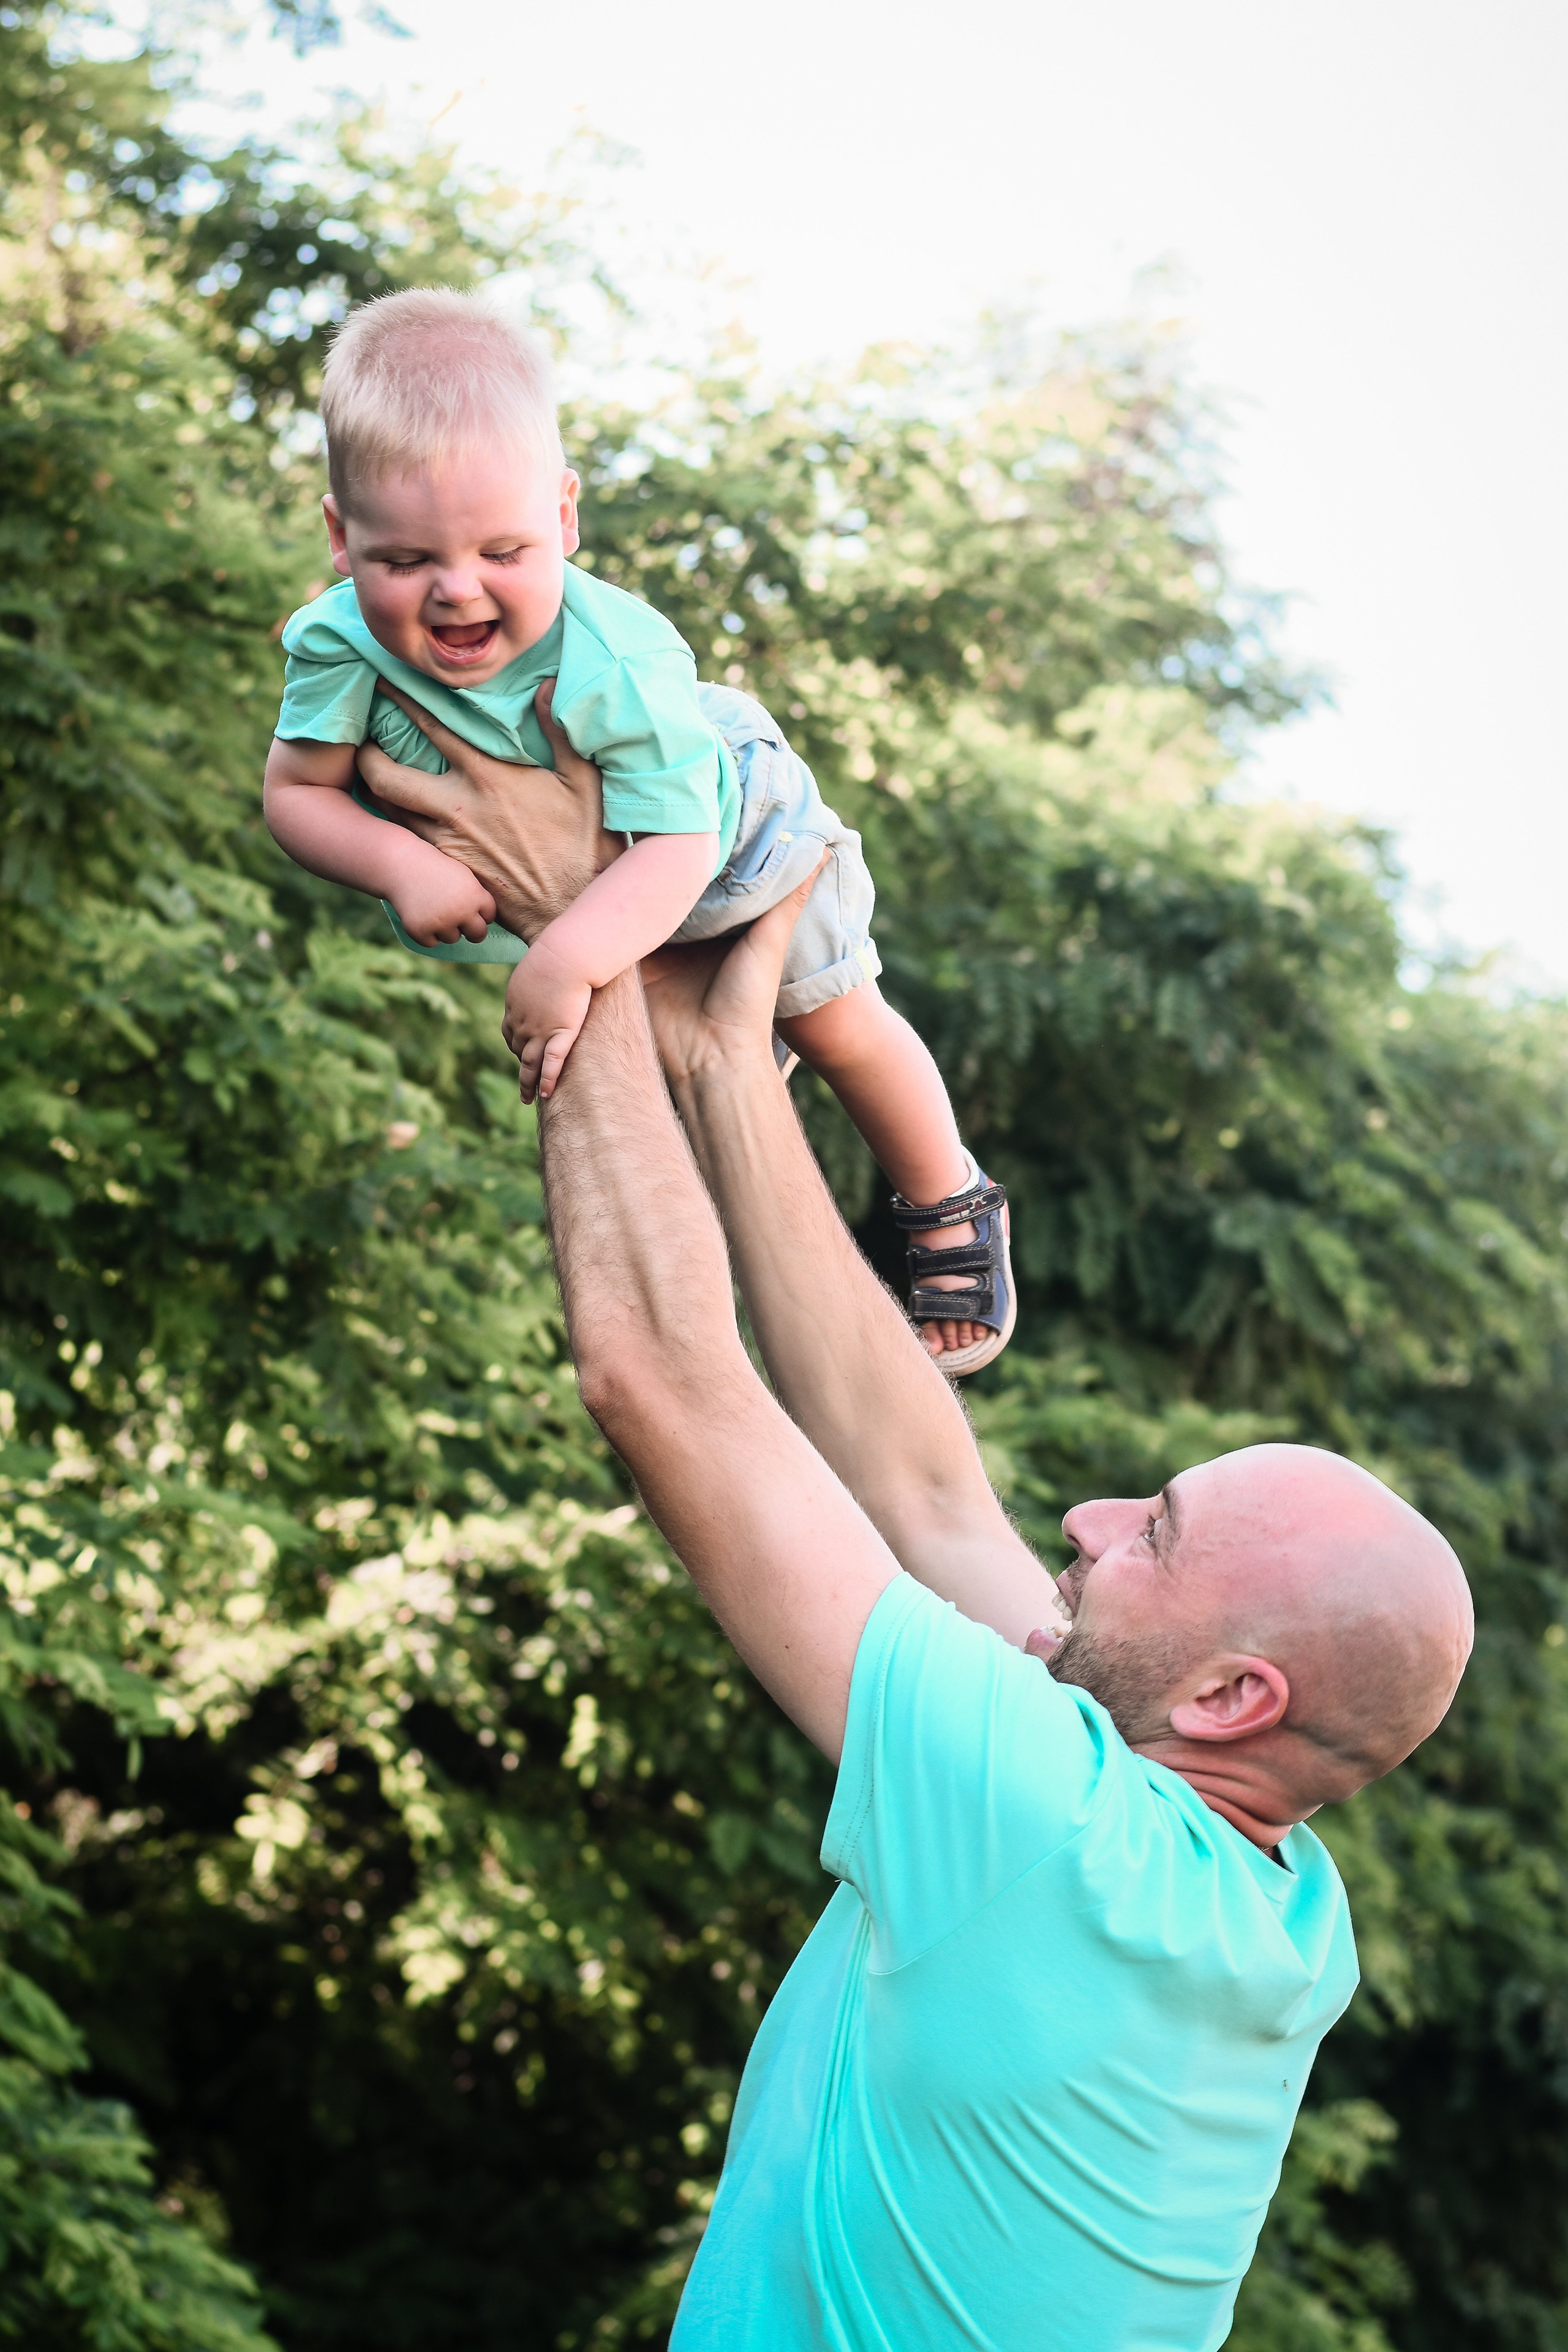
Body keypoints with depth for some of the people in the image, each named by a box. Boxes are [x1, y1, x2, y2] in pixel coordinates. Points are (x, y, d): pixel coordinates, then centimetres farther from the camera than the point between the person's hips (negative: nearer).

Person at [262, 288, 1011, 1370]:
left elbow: (675, 843, -45)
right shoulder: (341, 643, -36)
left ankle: (951, 1208, 36)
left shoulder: (617, 664, -47)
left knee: (833, 1023, 9)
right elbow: (298, 789, -26)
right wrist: (402, 865, -44)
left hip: (730, 827, -5)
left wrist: (569, 958, -58)